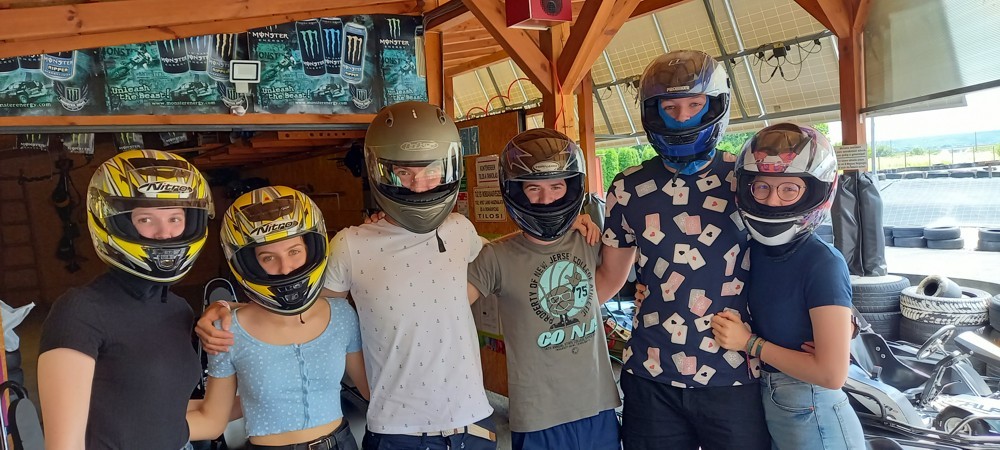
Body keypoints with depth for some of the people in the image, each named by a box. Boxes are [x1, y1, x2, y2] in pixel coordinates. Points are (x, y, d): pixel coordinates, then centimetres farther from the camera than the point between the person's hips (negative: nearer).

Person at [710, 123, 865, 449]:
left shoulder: (823, 264, -21)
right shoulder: (753, 248, -1)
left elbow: (831, 374, -24)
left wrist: (749, 343, -18)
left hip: (814, 421, -7)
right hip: (766, 409, 7)